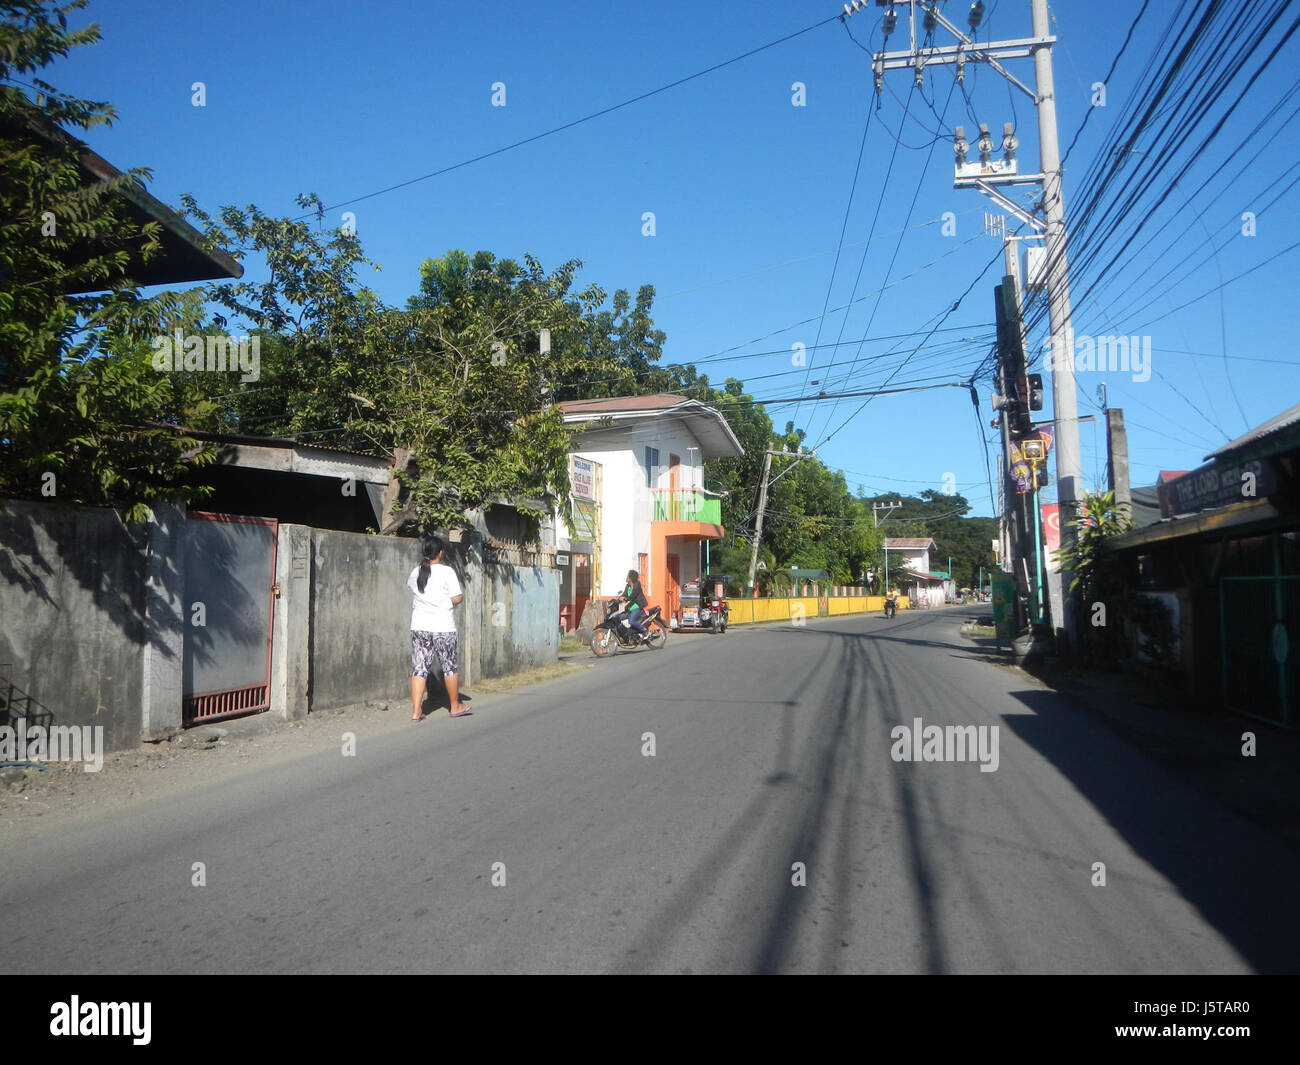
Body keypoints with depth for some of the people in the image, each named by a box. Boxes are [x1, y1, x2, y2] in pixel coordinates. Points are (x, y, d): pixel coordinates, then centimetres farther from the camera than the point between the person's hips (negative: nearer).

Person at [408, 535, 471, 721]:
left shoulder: (415, 572, 5)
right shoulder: (446, 572, -9)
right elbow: (457, 598, -11)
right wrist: (454, 598, 10)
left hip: (419, 627, 4)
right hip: (443, 627, -4)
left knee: (419, 668, 5)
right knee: (449, 667, 10)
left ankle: (416, 711, 1)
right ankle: (455, 706, 22)